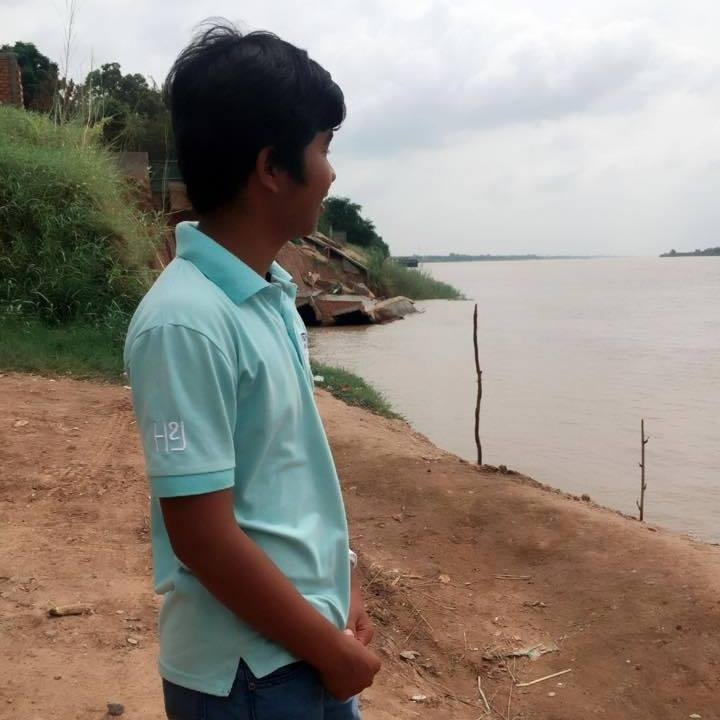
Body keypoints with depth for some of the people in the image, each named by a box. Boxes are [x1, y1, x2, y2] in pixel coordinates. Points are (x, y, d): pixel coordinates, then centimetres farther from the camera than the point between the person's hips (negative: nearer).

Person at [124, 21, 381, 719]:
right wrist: (332, 649, -13)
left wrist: (344, 593, 10)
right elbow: (204, 539, -23)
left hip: (309, 642, 8)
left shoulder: (270, 295, 3)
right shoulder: (185, 322, -24)